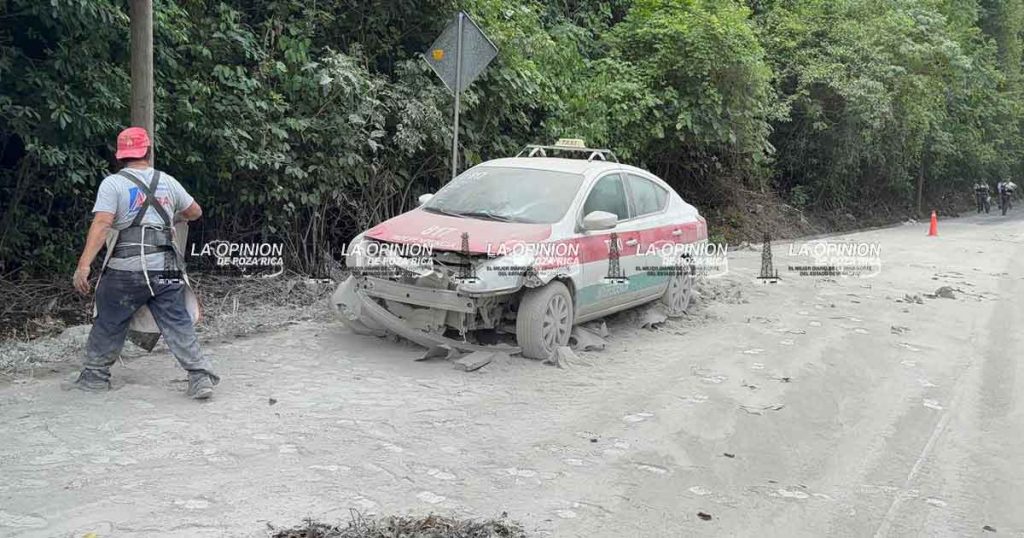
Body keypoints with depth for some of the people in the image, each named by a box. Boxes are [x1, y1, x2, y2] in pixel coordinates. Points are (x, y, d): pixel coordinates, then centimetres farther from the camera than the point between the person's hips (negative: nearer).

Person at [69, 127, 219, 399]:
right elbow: (195, 212, 23)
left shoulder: (112, 183, -2)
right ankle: (201, 376, -4)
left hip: (126, 270, -2)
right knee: (178, 325, 3)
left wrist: (84, 264, -18)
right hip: (166, 269, 3)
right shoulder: (168, 182, 10)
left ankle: (94, 375, 25)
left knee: (109, 324, 14)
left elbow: (101, 225, -14)